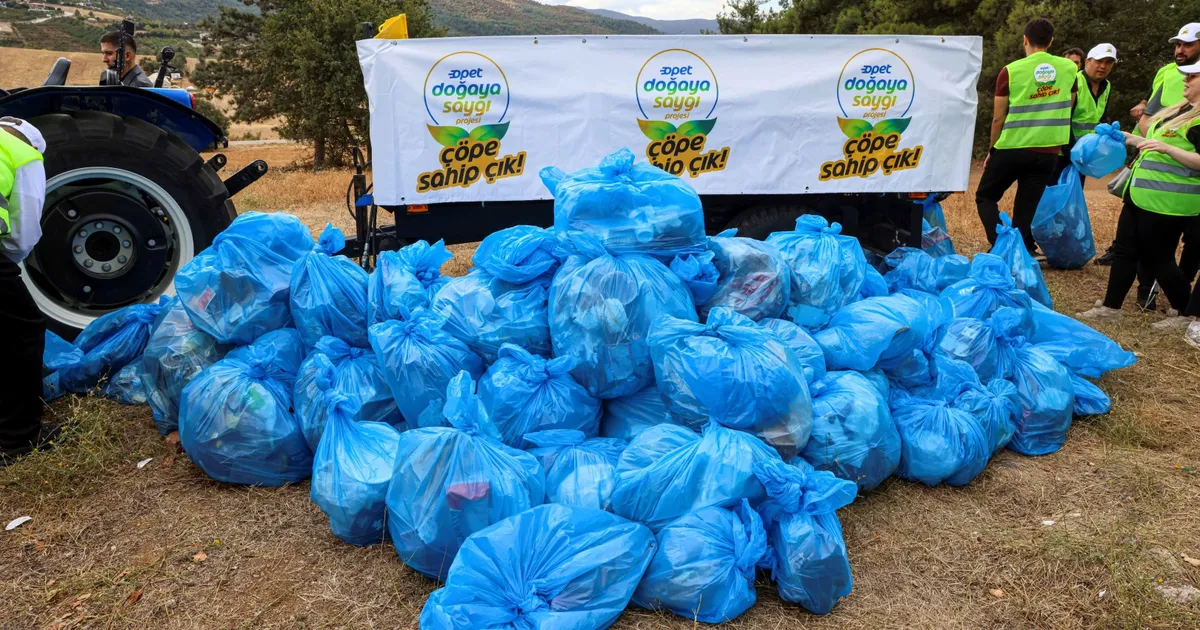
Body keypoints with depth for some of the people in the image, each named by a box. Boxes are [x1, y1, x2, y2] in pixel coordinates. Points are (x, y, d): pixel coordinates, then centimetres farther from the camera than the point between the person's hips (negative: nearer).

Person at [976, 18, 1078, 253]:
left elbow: (998, 118, -4)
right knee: (1025, 211, 8)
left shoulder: (1011, 71, -6)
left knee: (985, 197, 12)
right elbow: (1067, 108, 18)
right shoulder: (1069, 68, 5)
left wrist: (992, 150, 9)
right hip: (1048, 152, 3)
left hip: (1012, 149, -3)